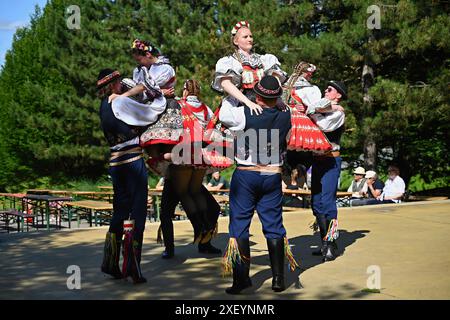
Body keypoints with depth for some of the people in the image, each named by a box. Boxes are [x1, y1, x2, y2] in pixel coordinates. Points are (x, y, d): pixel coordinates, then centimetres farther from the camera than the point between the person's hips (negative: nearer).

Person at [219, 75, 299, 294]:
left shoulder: (244, 114, -13)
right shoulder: (285, 118, -3)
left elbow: (223, 115, 6)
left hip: (245, 175, -3)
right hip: (273, 177, 3)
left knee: (239, 225, 4)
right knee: (274, 226, 10)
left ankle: (241, 278, 4)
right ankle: (278, 279, 13)